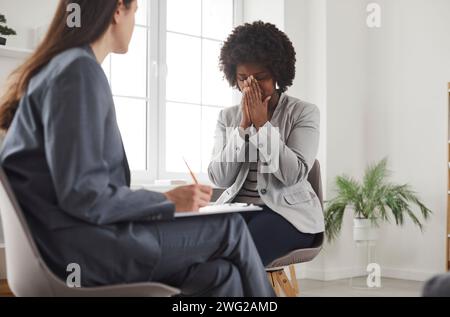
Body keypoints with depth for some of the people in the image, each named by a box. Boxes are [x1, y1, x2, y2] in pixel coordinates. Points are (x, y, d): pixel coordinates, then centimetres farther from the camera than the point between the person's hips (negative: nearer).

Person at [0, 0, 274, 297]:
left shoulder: (58, 67, 17)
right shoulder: (80, 70, -14)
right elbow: (84, 195, -21)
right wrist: (167, 201, -10)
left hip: (66, 241, 9)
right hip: (78, 245, -9)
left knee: (221, 273, 4)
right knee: (231, 228, 0)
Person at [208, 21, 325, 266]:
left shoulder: (304, 113, 1)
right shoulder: (227, 117, 11)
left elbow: (294, 174, -13)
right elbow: (219, 178, -1)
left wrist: (262, 123, -15)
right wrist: (244, 125, -9)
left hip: (287, 210, -3)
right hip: (237, 209, 3)